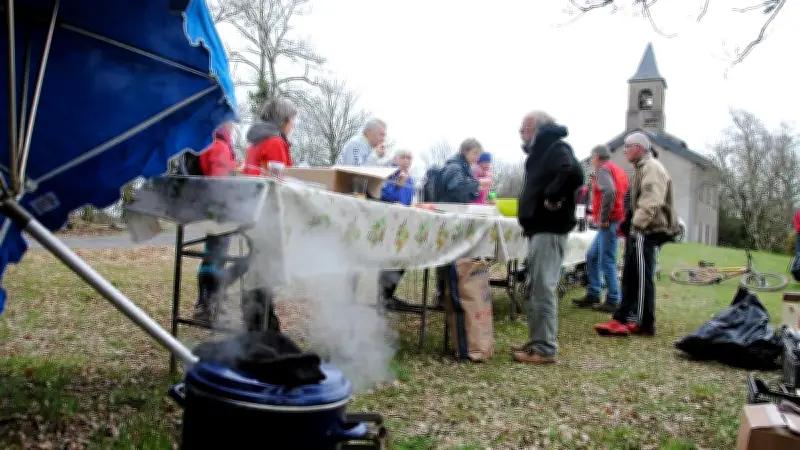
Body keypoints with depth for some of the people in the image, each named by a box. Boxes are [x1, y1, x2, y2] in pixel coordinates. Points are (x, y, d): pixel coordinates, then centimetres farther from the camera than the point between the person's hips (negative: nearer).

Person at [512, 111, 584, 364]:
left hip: (549, 229, -11)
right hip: (540, 227, 11)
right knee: (538, 288, 14)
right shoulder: (542, 150, 19)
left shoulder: (555, 147, -12)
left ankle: (545, 349, -3)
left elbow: (573, 173, -32)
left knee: (543, 289, -8)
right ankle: (538, 341, 21)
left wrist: (553, 198, -23)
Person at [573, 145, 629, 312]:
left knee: (607, 262, -7)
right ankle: (593, 295, 18)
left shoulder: (603, 168, -6)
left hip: (609, 223, -10)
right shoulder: (619, 170, 22)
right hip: (617, 221, 10)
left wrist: (603, 218, -19)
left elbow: (609, 192, -24)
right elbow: (625, 195, 18)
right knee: (592, 256, 14)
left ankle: (613, 301, -3)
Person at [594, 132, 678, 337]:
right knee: (631, 276, 11)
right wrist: (628, 223, 18)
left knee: (642, 278, -8)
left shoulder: (652, 168, -12)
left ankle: (644, 324, -3)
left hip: (646, 231, -11)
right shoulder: (641, 169, 22)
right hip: (639, 230, 11)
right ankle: (623, 319, 16)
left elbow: (651, 203, -24)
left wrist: (635, 224, -26)